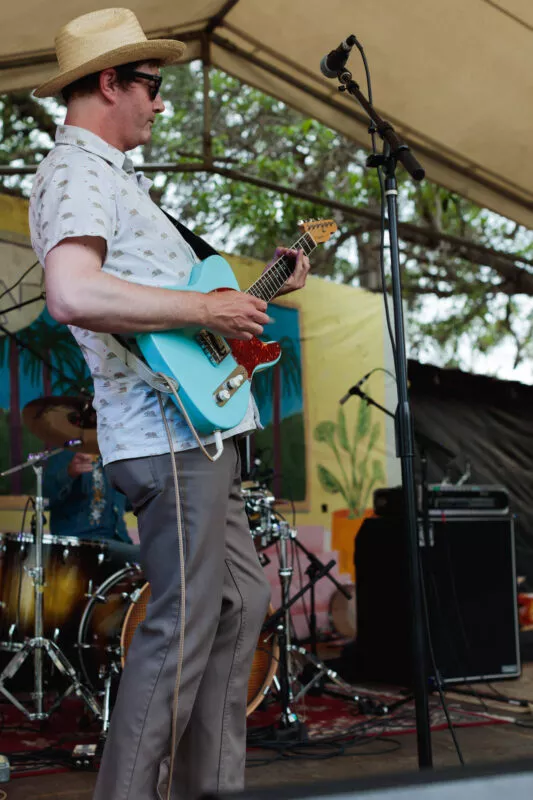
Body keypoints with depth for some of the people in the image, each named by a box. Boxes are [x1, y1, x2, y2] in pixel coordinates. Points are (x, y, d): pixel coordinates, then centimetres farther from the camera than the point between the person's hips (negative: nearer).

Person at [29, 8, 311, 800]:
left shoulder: (114, 174, 23)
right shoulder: (77, 172, -11)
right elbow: (73, 295, -30)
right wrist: (207, 309, -22)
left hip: (200, 434, 11)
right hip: (168, 435, -11)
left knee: (241, 601, 15)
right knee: (183, 627, -7)